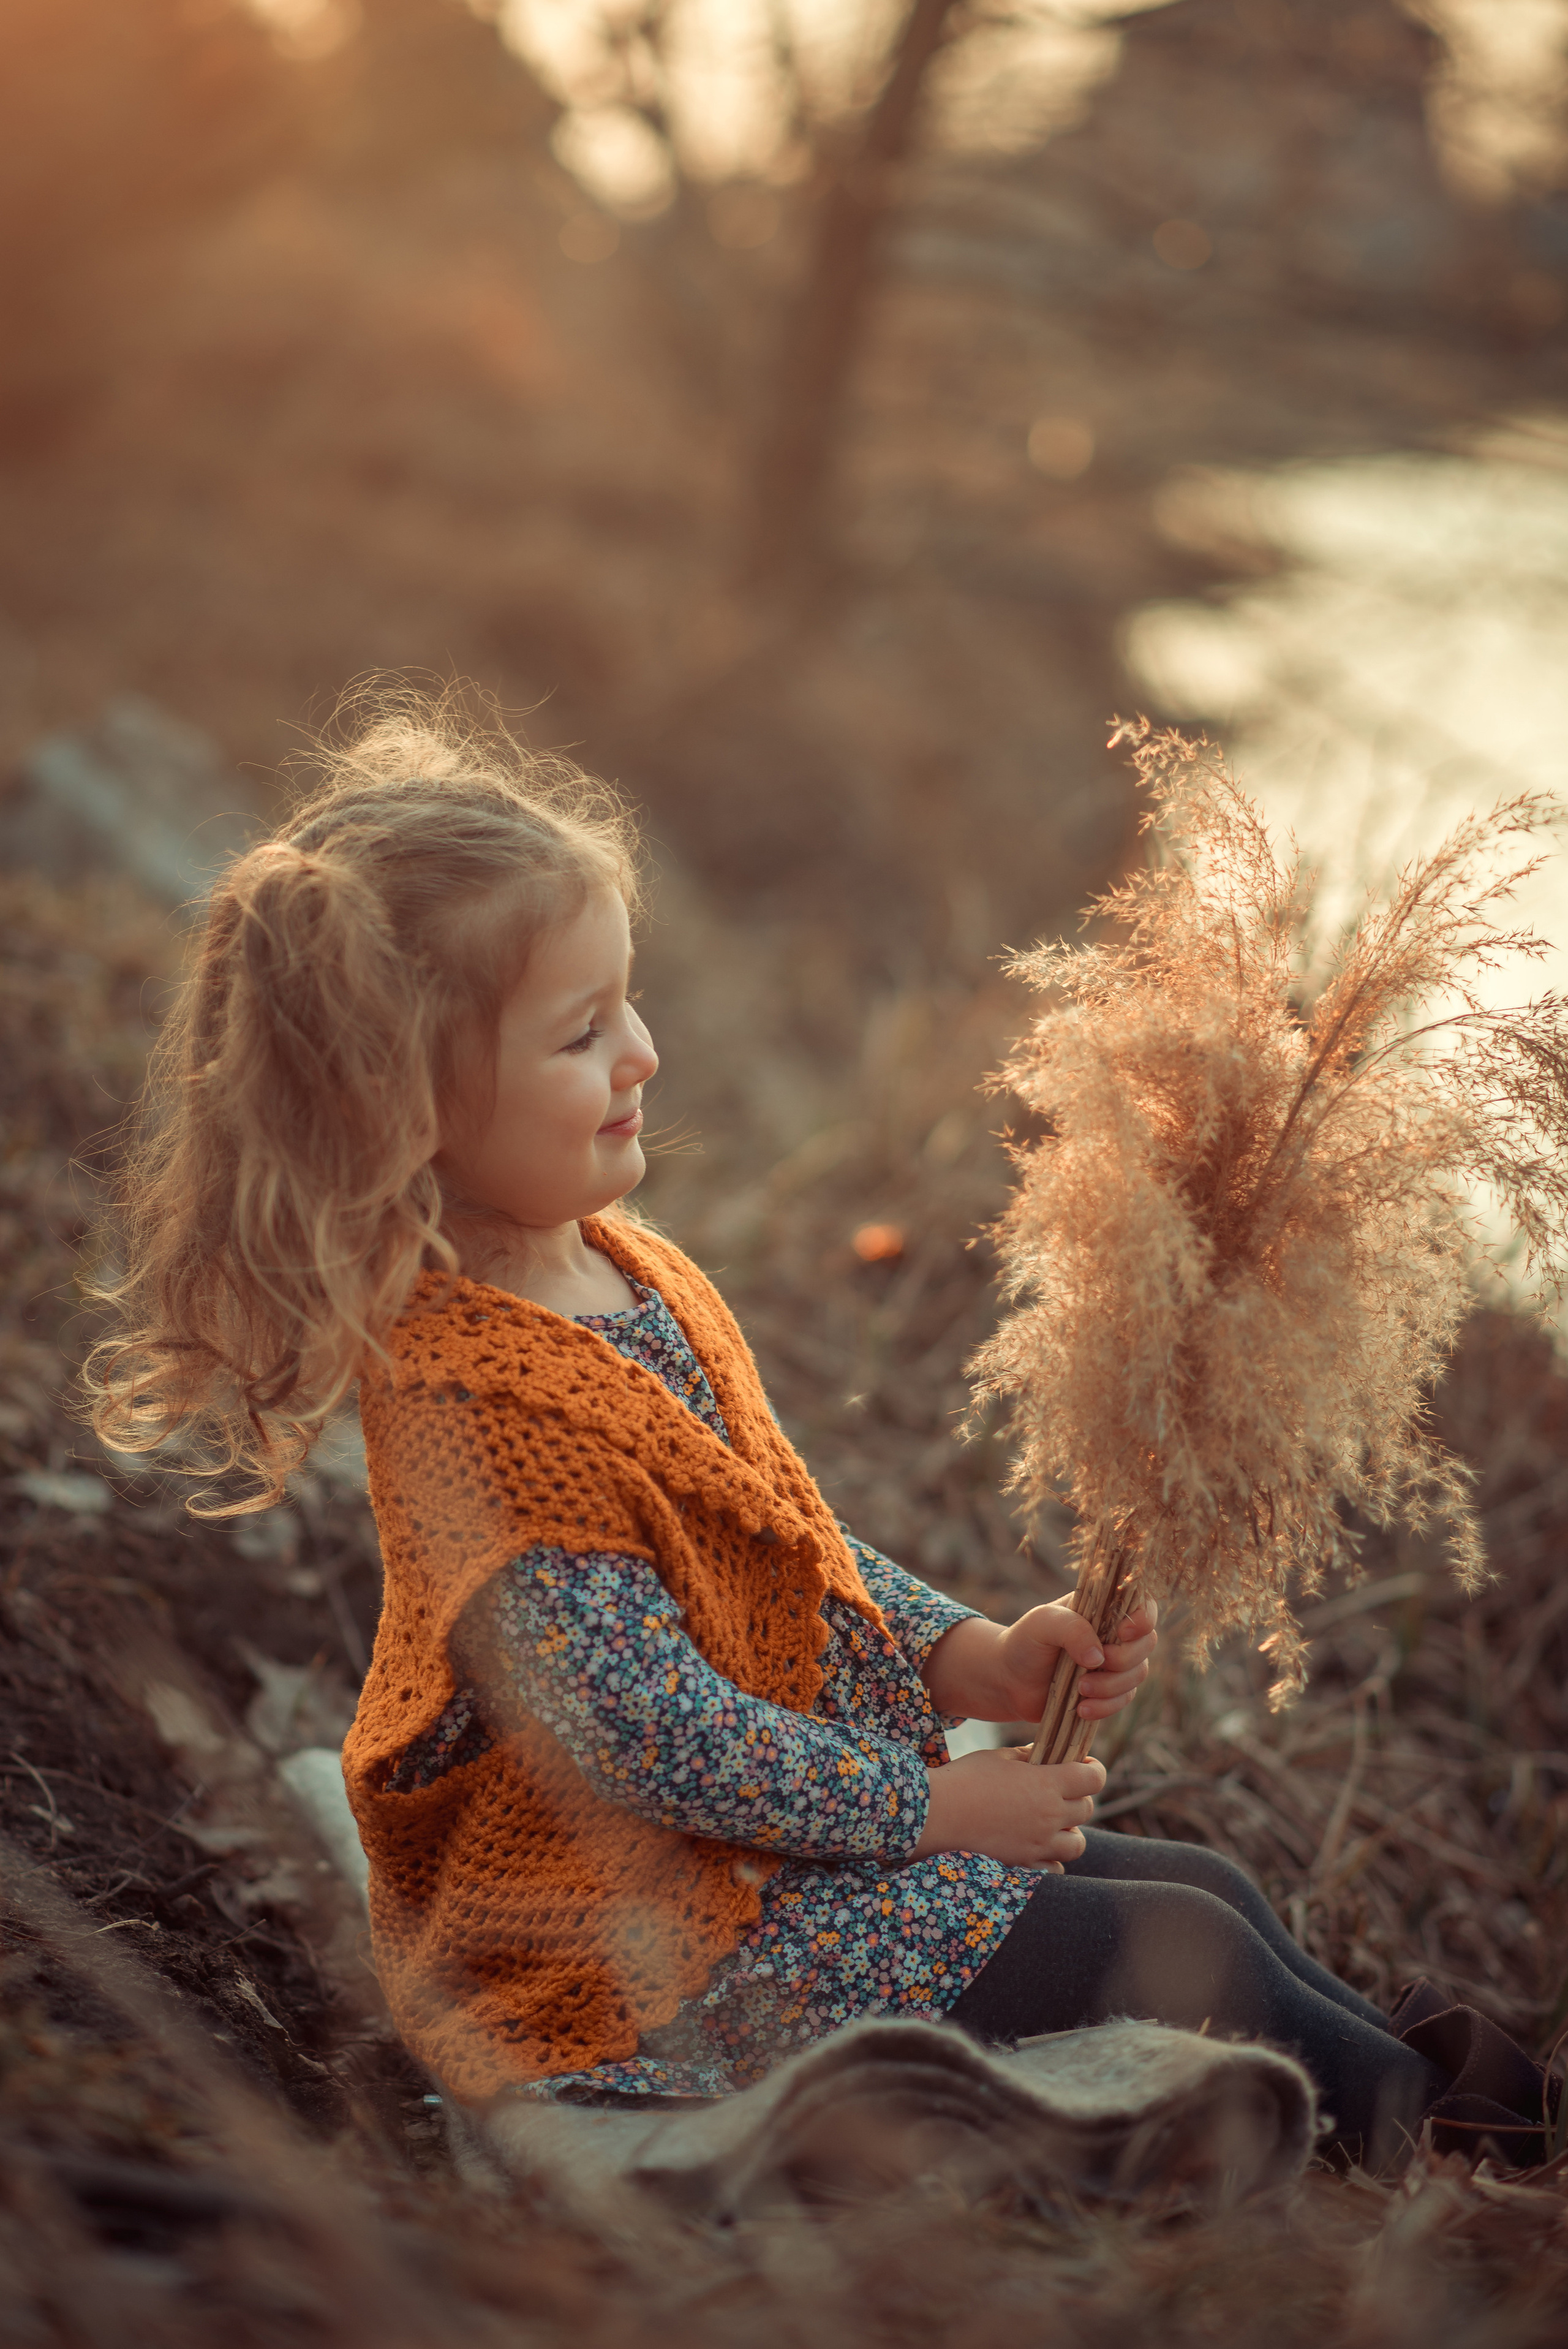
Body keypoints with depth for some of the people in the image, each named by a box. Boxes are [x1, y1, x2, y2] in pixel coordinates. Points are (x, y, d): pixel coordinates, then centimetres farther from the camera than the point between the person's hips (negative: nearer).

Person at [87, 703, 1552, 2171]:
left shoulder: (629, 1274, 4)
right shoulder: (475, 1405, -27)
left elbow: (790, 1545, 13)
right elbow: (655, 1736, -25)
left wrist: (974, 1660, 1)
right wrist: (933, 1803, -15)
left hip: (778, 1818, 10)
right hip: (653, 1961, -9)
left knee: (1208, 1888, 10)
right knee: (1177, 1952, -8)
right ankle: (1418, 2120, 11)